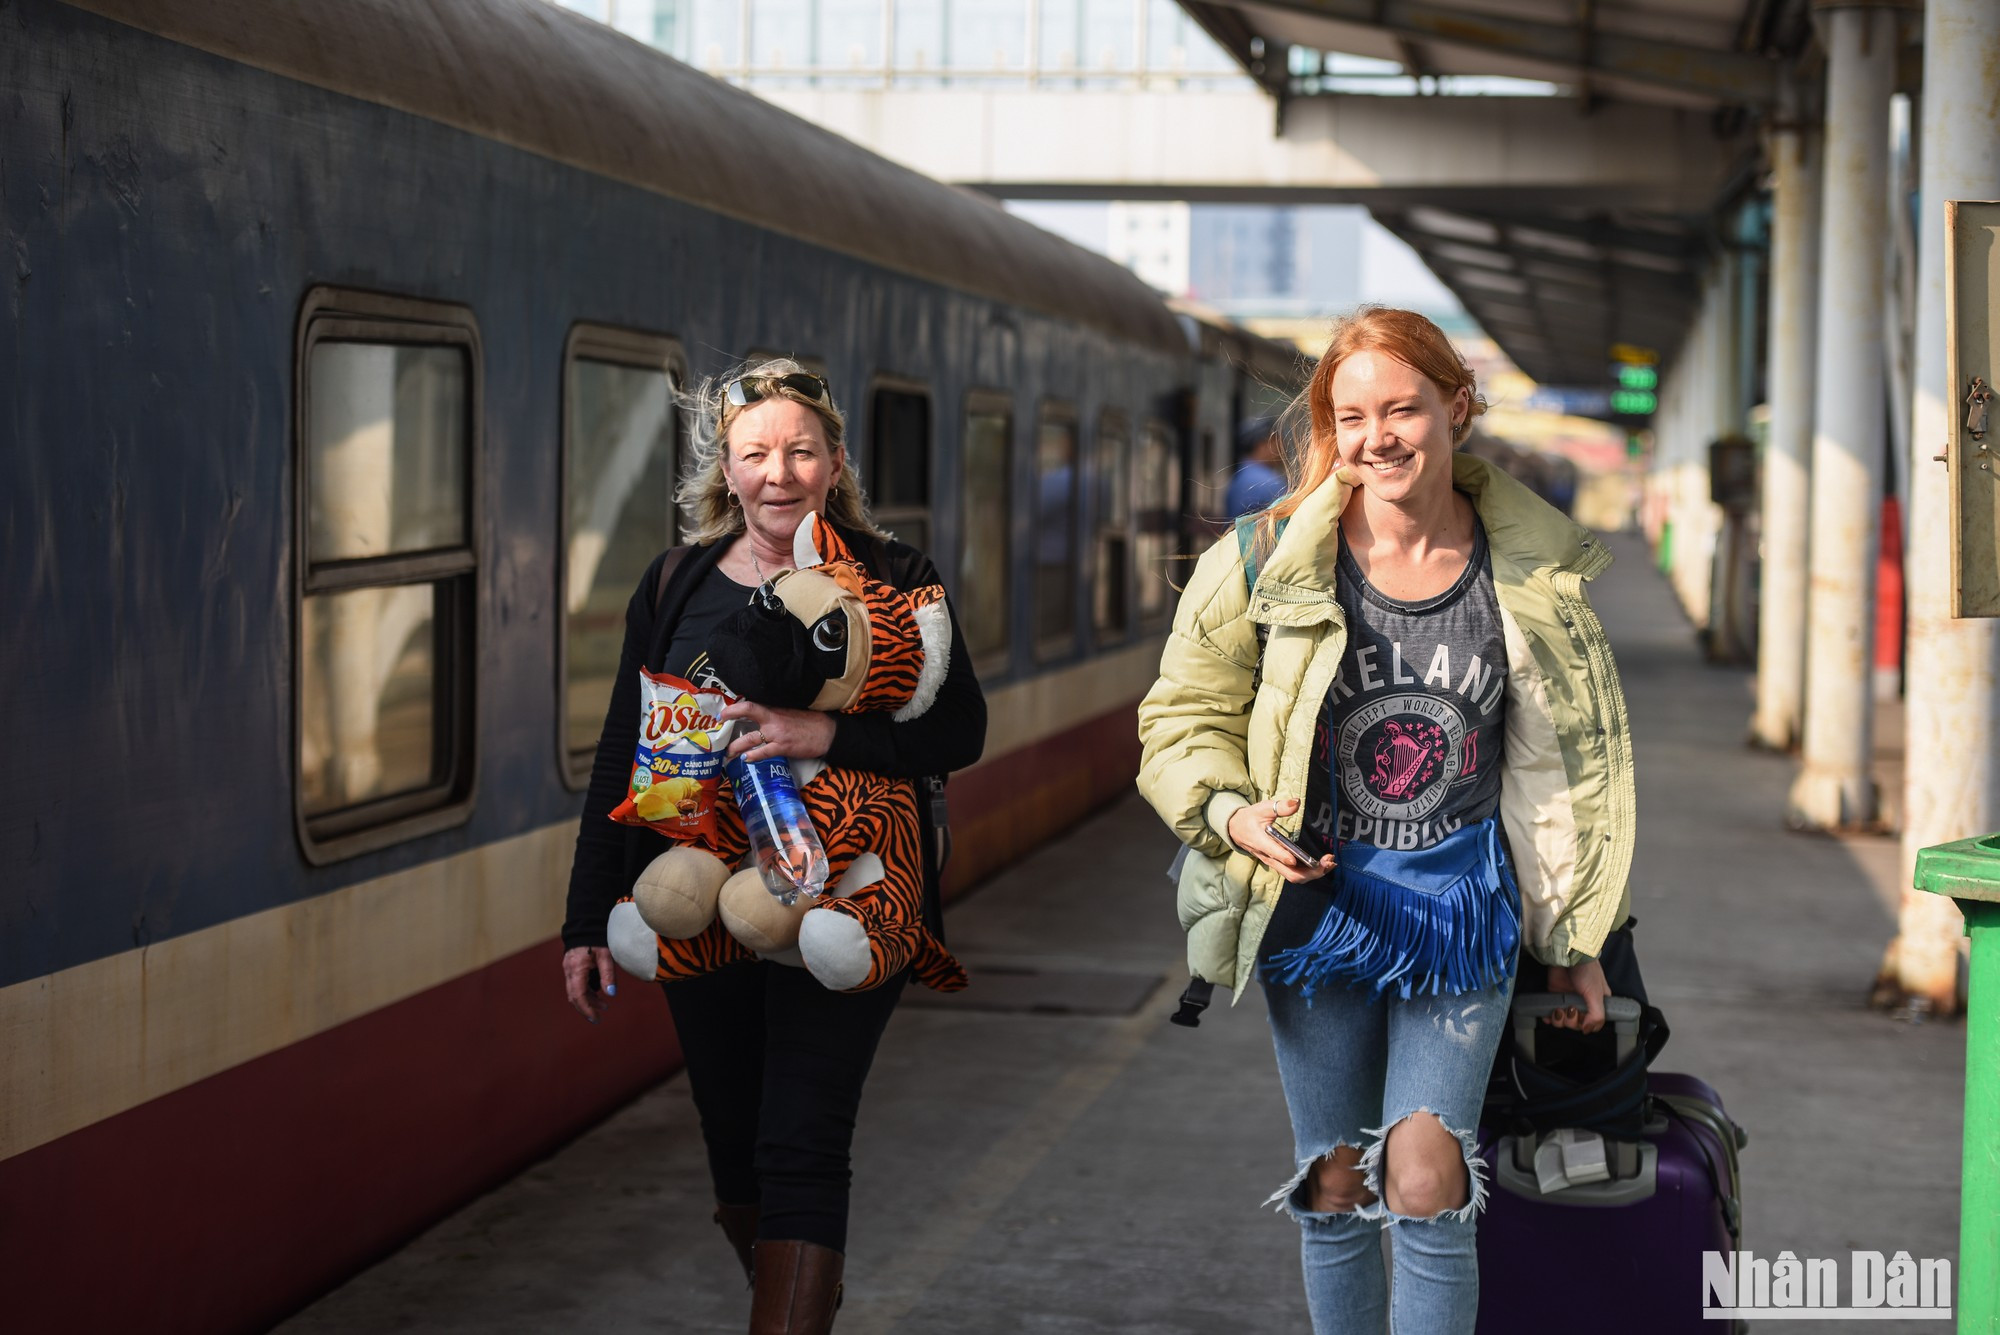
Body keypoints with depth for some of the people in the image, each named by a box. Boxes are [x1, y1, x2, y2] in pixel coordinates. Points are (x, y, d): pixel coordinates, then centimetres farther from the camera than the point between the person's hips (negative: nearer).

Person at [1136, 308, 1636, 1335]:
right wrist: (1232, 811, -18)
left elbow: (1570, 761, 8)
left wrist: (1574, 942, 10)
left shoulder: (1536, 572, -2)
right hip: (1314, 896, 1)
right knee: (1334, 1190, 10)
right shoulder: (1269, 560, -7)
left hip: (1464, 908, 0)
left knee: (1425, 1186, -10)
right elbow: (1186, 713, 3)